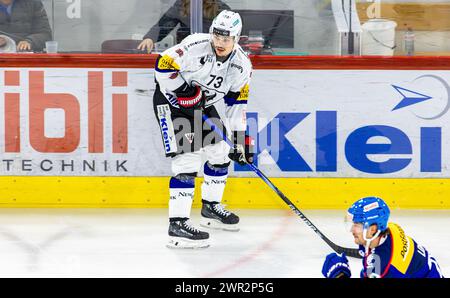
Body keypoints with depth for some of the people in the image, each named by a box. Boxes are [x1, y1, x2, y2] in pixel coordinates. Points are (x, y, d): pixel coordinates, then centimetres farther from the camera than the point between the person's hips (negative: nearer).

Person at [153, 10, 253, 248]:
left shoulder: (242, 65, -7)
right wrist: (186, 92, -28)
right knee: (188, 159, -18)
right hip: (171, 100, -8)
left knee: (220, 153, 13)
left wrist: (241, 140, -1)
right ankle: (177, 224, -20)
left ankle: (211, 207, 36)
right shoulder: (197, 47, -28)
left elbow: (237, 105, 1)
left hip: (202, 104, 8)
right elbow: (163, 65, -29)